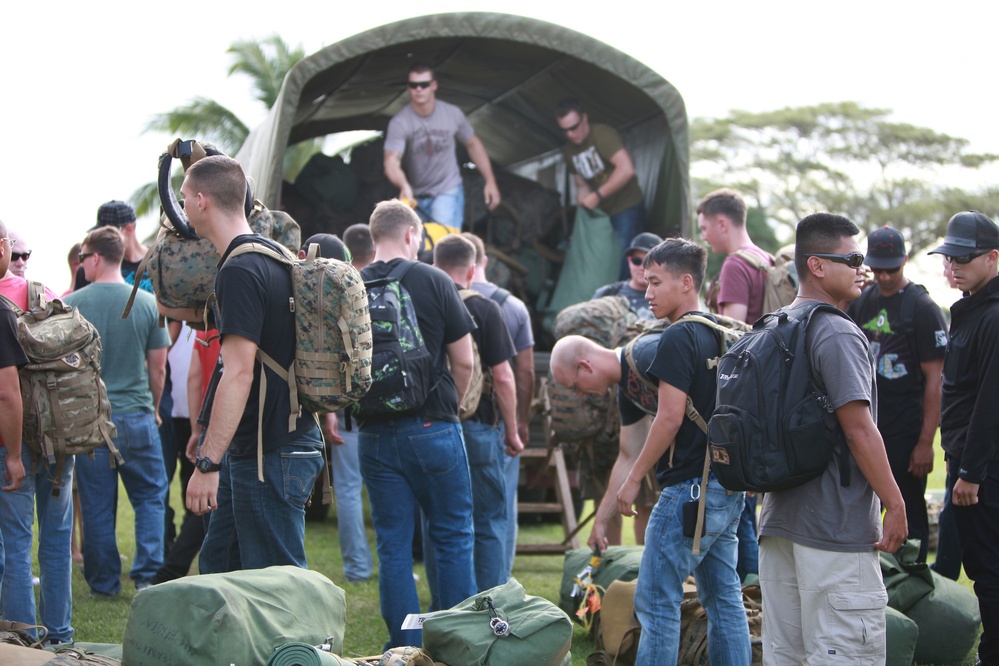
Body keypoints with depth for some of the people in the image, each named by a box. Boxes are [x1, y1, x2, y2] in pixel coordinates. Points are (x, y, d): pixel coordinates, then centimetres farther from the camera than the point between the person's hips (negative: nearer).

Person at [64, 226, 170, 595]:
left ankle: (104, 583, 13)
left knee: (97, 505, 8)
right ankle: (148, 575, 1)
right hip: (137, 418, 0)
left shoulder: (71, 304, -6)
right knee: (150, 497, 12)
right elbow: (158, 367, 1)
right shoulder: (148, 304, -3)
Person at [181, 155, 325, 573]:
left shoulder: (240, 271, -18)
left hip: (271, 455, -10)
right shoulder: (274, 258, 13)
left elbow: (238, 371, -25)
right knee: (219, 567, 16)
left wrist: (208, 463, -26)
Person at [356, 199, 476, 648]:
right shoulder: (433, 282, -6)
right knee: (453, 537, 9)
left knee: (393, 547, 7)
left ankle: (405, 649, 9)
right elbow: (464, 362, -4)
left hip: (374, 434, 3)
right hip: (432, 427, -2)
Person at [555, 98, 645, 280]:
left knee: (622, 263, -15)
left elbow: (627, 169, -28)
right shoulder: (569, 151, 10)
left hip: (627, 208, -8)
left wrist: (598, 196, -26)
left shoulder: (603, 134, -16)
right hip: (603, 213, 8)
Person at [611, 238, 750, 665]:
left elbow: (670, 417, -18)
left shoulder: (678, 339, -13)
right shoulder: (719, 336, 14)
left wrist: (634, 479, -11)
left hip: (689, 488, -9)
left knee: (656, 602, -5)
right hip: (729, 487, 9)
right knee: (723, 598, 13)